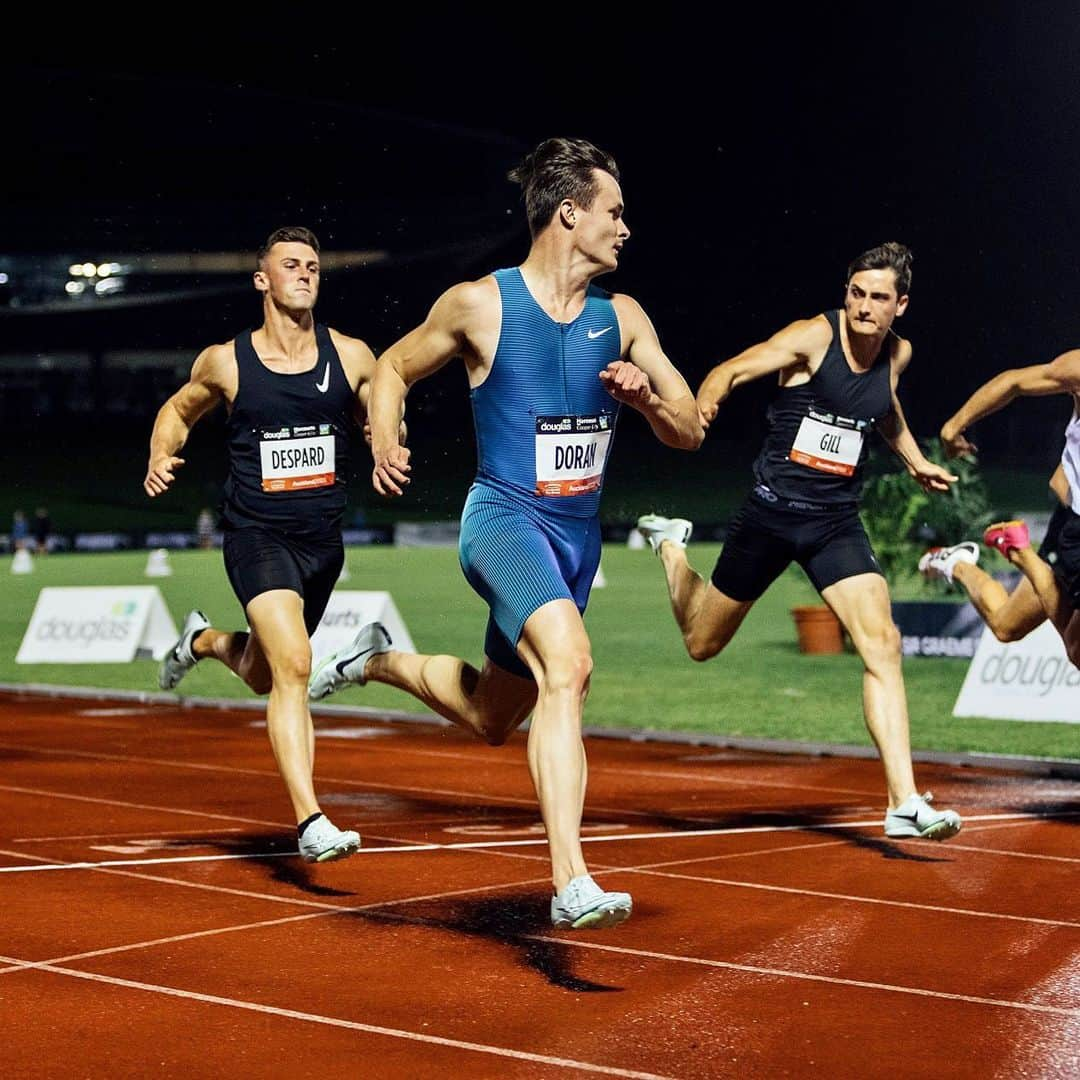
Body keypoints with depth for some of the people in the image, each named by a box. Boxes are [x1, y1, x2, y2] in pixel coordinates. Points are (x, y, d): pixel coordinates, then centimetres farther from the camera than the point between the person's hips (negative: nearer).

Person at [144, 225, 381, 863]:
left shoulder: (352, 357, 1)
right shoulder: (226, 362, -3)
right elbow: (179, 409, 16)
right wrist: (162, 458, -3)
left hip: (323, 541, 4)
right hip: (257, 538, -4)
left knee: (265, 676, 20)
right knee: (293, 665, -23)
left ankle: (204, 641, 55)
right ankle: (311, 823, -23)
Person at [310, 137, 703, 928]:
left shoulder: (622, 319, 4)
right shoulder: (479, 304, -7)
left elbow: (690, 433, 6)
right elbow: (394, 368, 8)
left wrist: (647, 396, -15)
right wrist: (385, 442, -10)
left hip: (578, 535, 6)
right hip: (504, 517, -6)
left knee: (491, 720, 17)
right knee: (568, 662, -33)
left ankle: (381, 662, 47)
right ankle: (572, 884, -36)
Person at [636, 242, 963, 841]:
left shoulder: (896, 353, 4)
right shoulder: (814, 336, -13)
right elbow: (732, 369, -20)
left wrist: (914, 461, 24)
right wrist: (705, 404, -40)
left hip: (837, 521, 3)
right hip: (771, 509, -3)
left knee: (881, 641, -17)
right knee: (702, 643, 13)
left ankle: (905, 804, -18)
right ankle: (669, 544, 46)